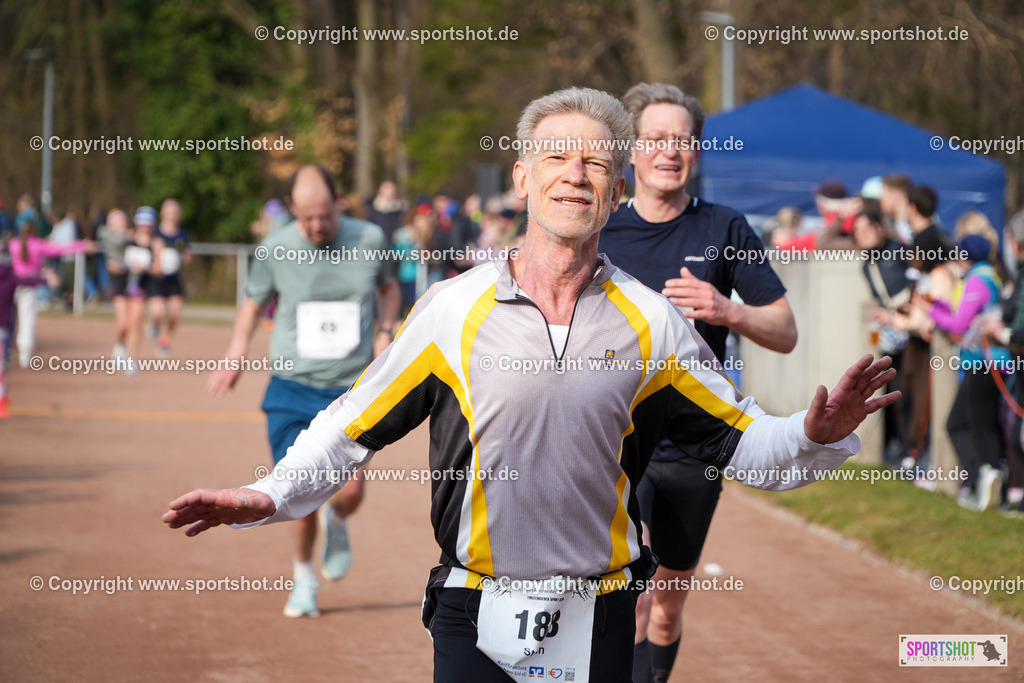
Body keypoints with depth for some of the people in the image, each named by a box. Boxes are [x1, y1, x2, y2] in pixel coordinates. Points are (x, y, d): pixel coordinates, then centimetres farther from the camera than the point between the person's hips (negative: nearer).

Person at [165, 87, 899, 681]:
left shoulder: (649, 323, 3)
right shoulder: (454, 309, 0)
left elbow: (747, 442, 3)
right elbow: (354, 425, 1)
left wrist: (814, 435, -17)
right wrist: (272, 495, -13)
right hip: (475, 620, -1)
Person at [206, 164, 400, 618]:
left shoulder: (368, 239, -4)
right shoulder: (275, 249, -6)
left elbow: (388, 287, 16)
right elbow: (253, 303, 9)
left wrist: (385, 333, -1)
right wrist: (236, 354, -5)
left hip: (354, 389, 0)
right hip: (293, 387, 0)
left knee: (350, 490, -10)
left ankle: (337, 525, 28)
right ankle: (303, 577, 19)